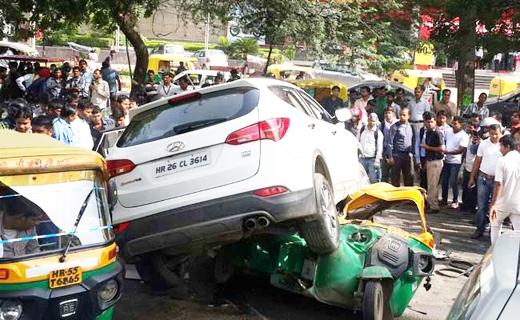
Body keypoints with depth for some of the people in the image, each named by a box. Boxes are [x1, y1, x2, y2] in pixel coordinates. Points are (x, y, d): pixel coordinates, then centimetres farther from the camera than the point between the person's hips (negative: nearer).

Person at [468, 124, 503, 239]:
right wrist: (472, 177, 6)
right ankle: (480, 229, 16)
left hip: (498, 180, -1)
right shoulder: (484, 144, 0)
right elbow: (477, 161, 6)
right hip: (483, 178, 1)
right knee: (482, 206, 6)